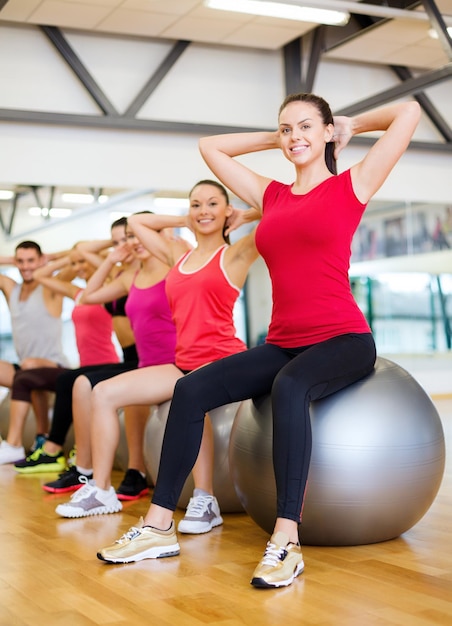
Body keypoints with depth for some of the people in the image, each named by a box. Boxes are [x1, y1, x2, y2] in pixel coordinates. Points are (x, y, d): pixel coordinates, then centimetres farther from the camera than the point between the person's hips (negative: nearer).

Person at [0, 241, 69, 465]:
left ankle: (42, 435, -20)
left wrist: (50, 260, -2)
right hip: (26, 369, 7)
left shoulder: (49, 290, -4)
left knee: (30, 366, -38)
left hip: (54, 368, -7)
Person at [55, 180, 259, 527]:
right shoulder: (179, 257, 18)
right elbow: (136, 221, 31)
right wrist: (184, 222, 25)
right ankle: (101, 490, 7)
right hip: (185, 365, 7)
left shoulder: (235, 255, 1)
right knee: (104, 392, -2)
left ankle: (206, 502, -31)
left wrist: (244, 216, 6)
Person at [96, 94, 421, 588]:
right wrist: (275, 139, 25)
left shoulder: (350, 186, 4)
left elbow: (408, 113, 0)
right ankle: (158, 527, -11)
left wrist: (349, 125, 14)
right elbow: (210, 147, 27)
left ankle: (286, 542, -37)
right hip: (283, 344, 5)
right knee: (191, 388, -15)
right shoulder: (271, 196, 17)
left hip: (344, 340, -5)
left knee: (289, 386, -38)